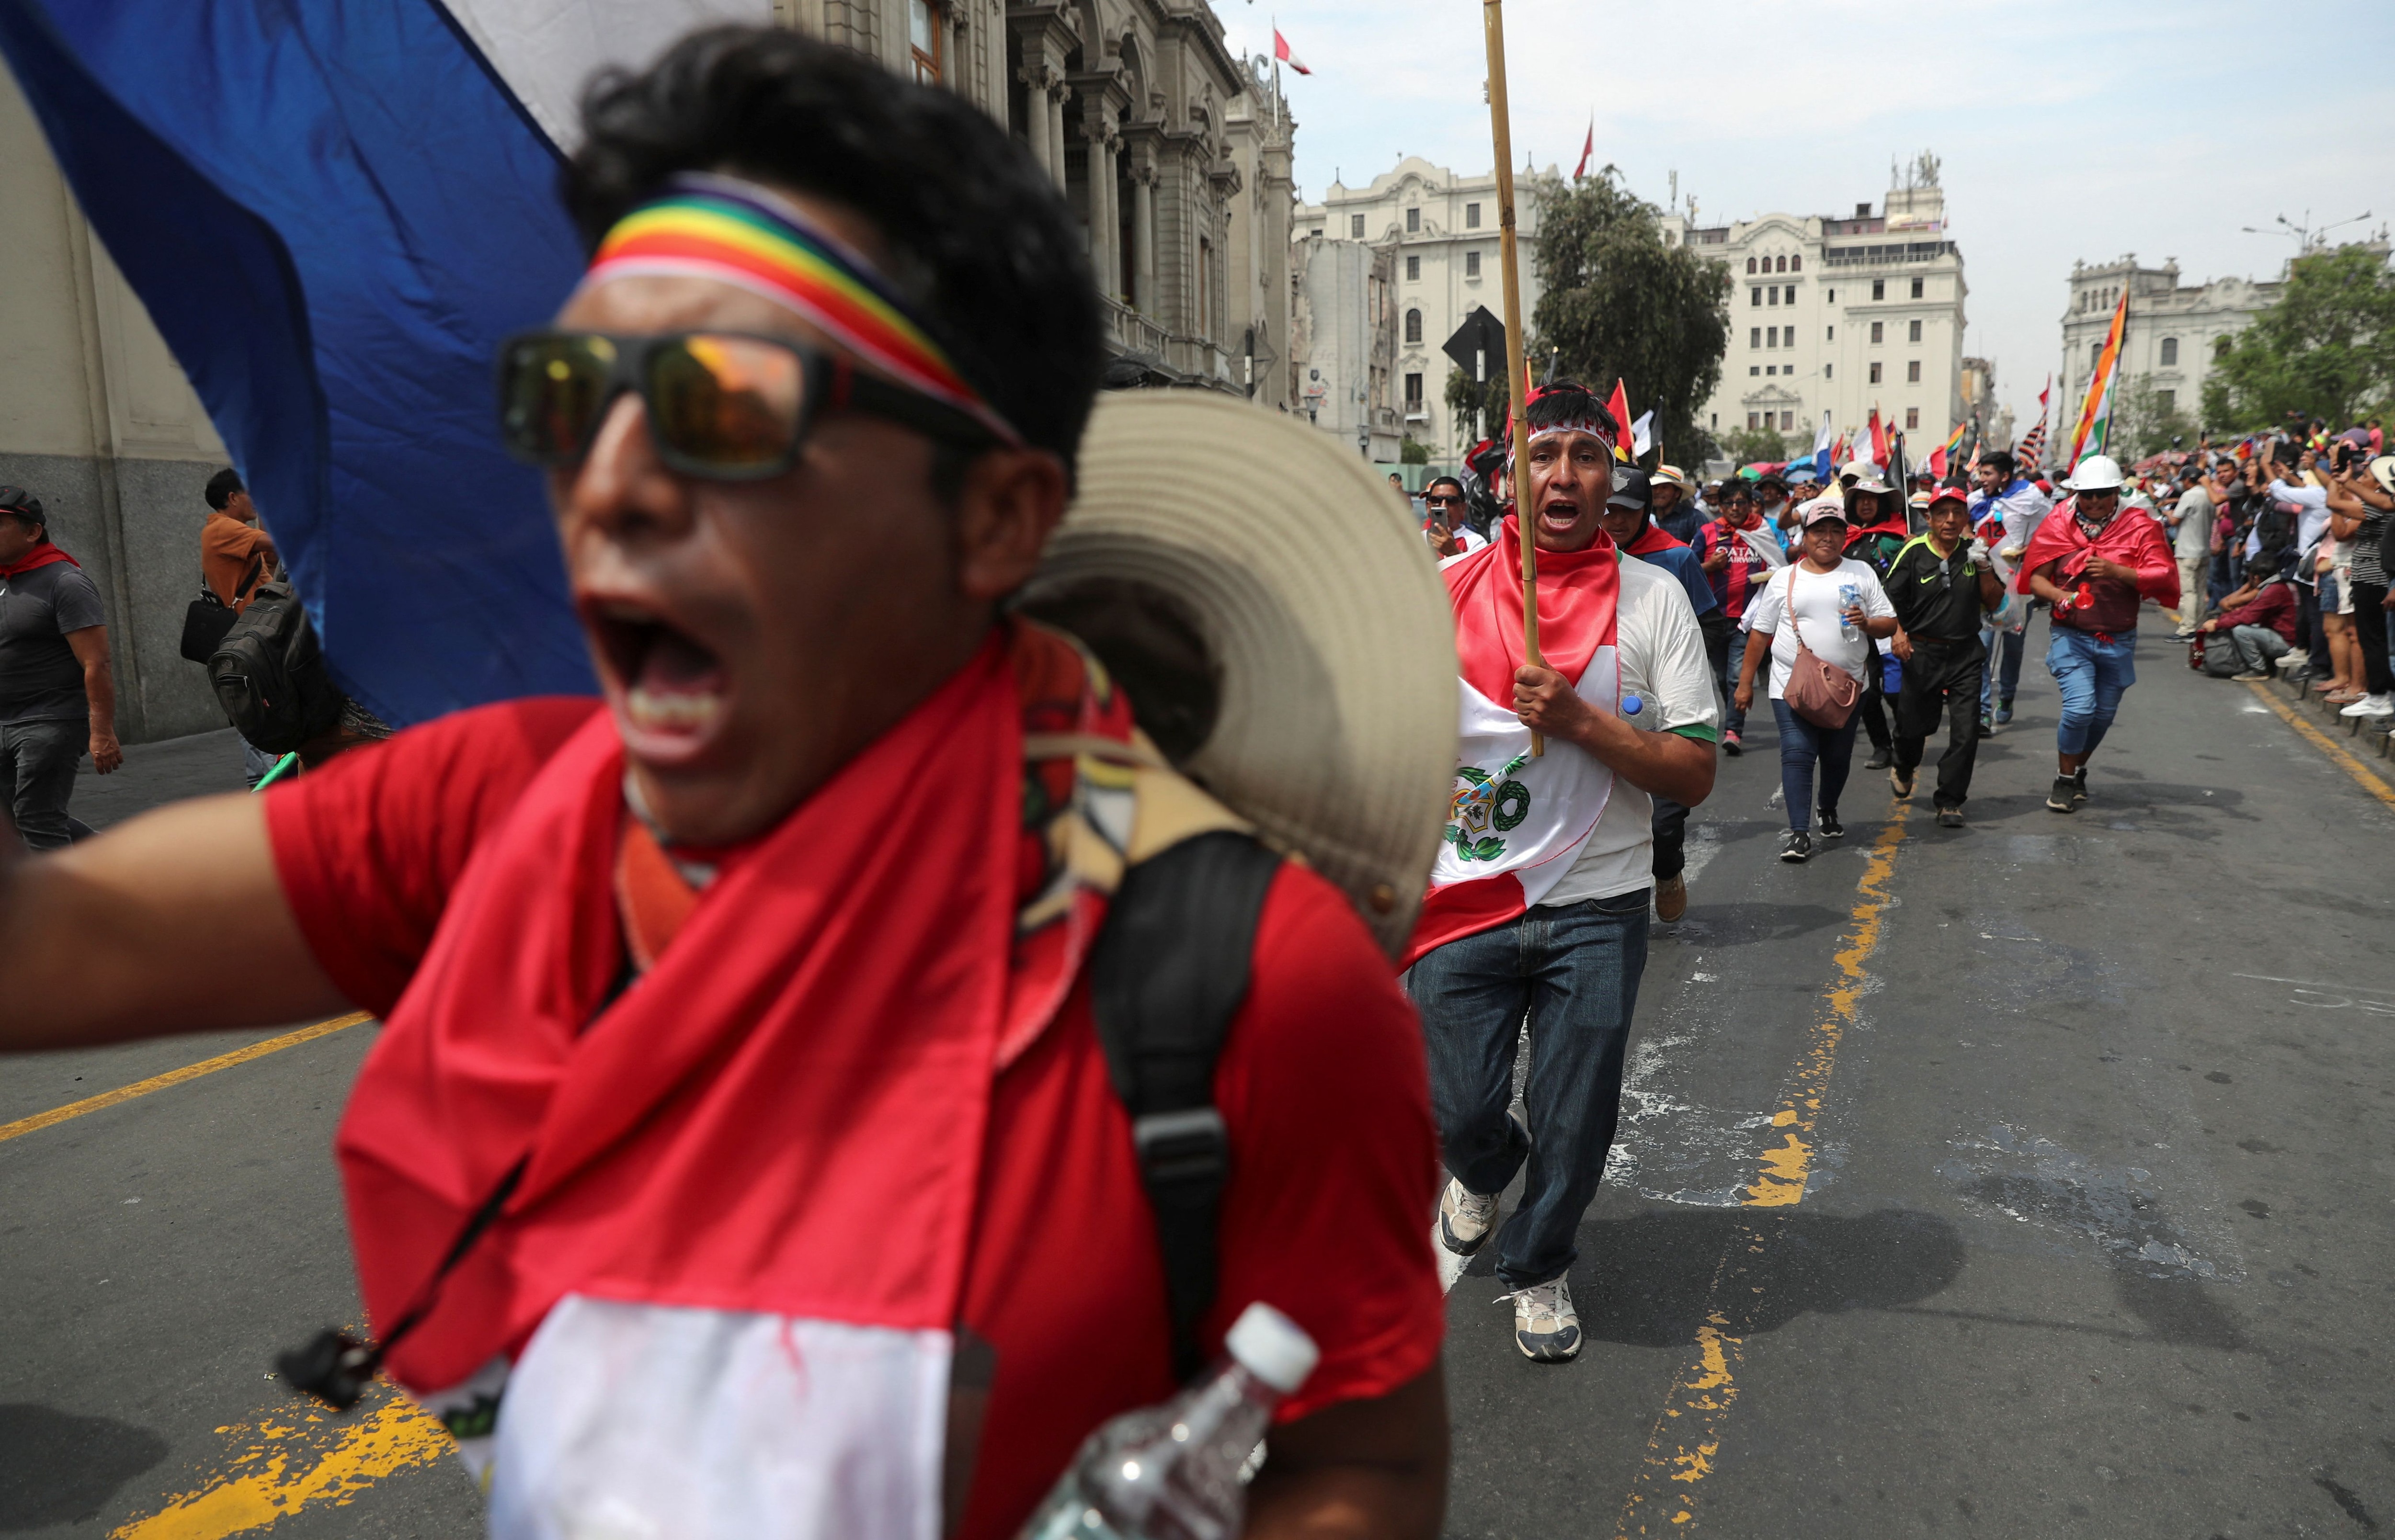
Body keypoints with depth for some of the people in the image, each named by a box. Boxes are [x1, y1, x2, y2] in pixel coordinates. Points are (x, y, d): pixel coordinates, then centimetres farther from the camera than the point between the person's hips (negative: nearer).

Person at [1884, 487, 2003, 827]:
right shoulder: (1913, 553, -4)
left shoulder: (1975, 551, 5)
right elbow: (1891, 599, -1)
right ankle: (1903, 768, 42)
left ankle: (1949, 801, 5)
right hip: (1921, 652, -2)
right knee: (1914, 723, 8)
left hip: (1966, 653, 2)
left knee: (1966, 731, -6)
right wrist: (1897, 632, -16)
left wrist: (1985, 567, -10)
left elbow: (1994, 602, 6)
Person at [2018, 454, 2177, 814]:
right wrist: (2057, 595, -24)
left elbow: (2163, 577, -10)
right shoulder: (2058, 526, -1)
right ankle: (2065, 780, 4)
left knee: (2104, 714, 11)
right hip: (2071, 637, -2)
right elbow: (2035, 577, -2)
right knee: (2080, 708, -16)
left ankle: (2078, 769, 36)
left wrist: (2117, 571, -26)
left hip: (2119, 641, 2)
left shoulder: (2138, 529, -2)